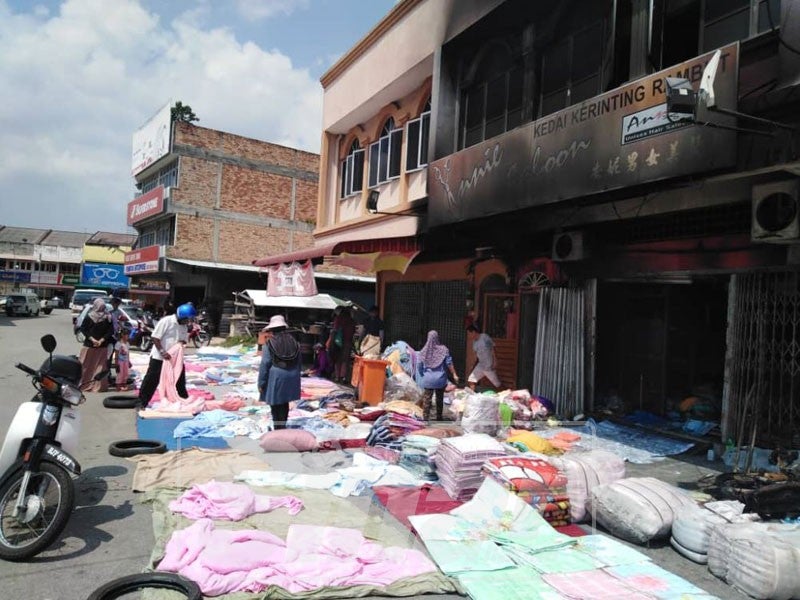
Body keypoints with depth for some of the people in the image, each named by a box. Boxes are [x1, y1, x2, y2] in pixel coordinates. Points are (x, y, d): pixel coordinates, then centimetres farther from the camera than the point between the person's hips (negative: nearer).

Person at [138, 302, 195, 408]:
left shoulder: (184, 326, 4)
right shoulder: (166, 321, -18)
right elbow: (155, 337, -19)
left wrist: (181, 343, -14)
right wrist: (162, 352, -26)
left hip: (175, 358, 7)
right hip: (159, 357, -7)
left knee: (180, 380, 13)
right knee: (151, 380, -2)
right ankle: (142, 402, 9)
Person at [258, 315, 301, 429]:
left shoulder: (269, 344, -9)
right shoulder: (294, 343, 5)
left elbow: (265, 365, -10)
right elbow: (298, 363, 12)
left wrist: (261, 383, -4)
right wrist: (296, 379, 20)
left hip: (275, 379, -4)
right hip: (291, 379, 5)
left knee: (276, 406, 5)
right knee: (285, 404, 17)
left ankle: (278, 429, 7)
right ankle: (282, 426, 25)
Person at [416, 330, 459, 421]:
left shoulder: (424, 351, -5)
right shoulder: (443, 349, -7)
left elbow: (419, 366, -1)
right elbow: (449, 363, -6)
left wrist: (422, 375, 15)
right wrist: (454, 375, 2)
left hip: (428, 379, -1)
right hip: (440, 379, 1)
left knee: (427, 399, 3)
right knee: (440, 398, 15)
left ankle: (425, 418, -1)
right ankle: (439, 418, 25)